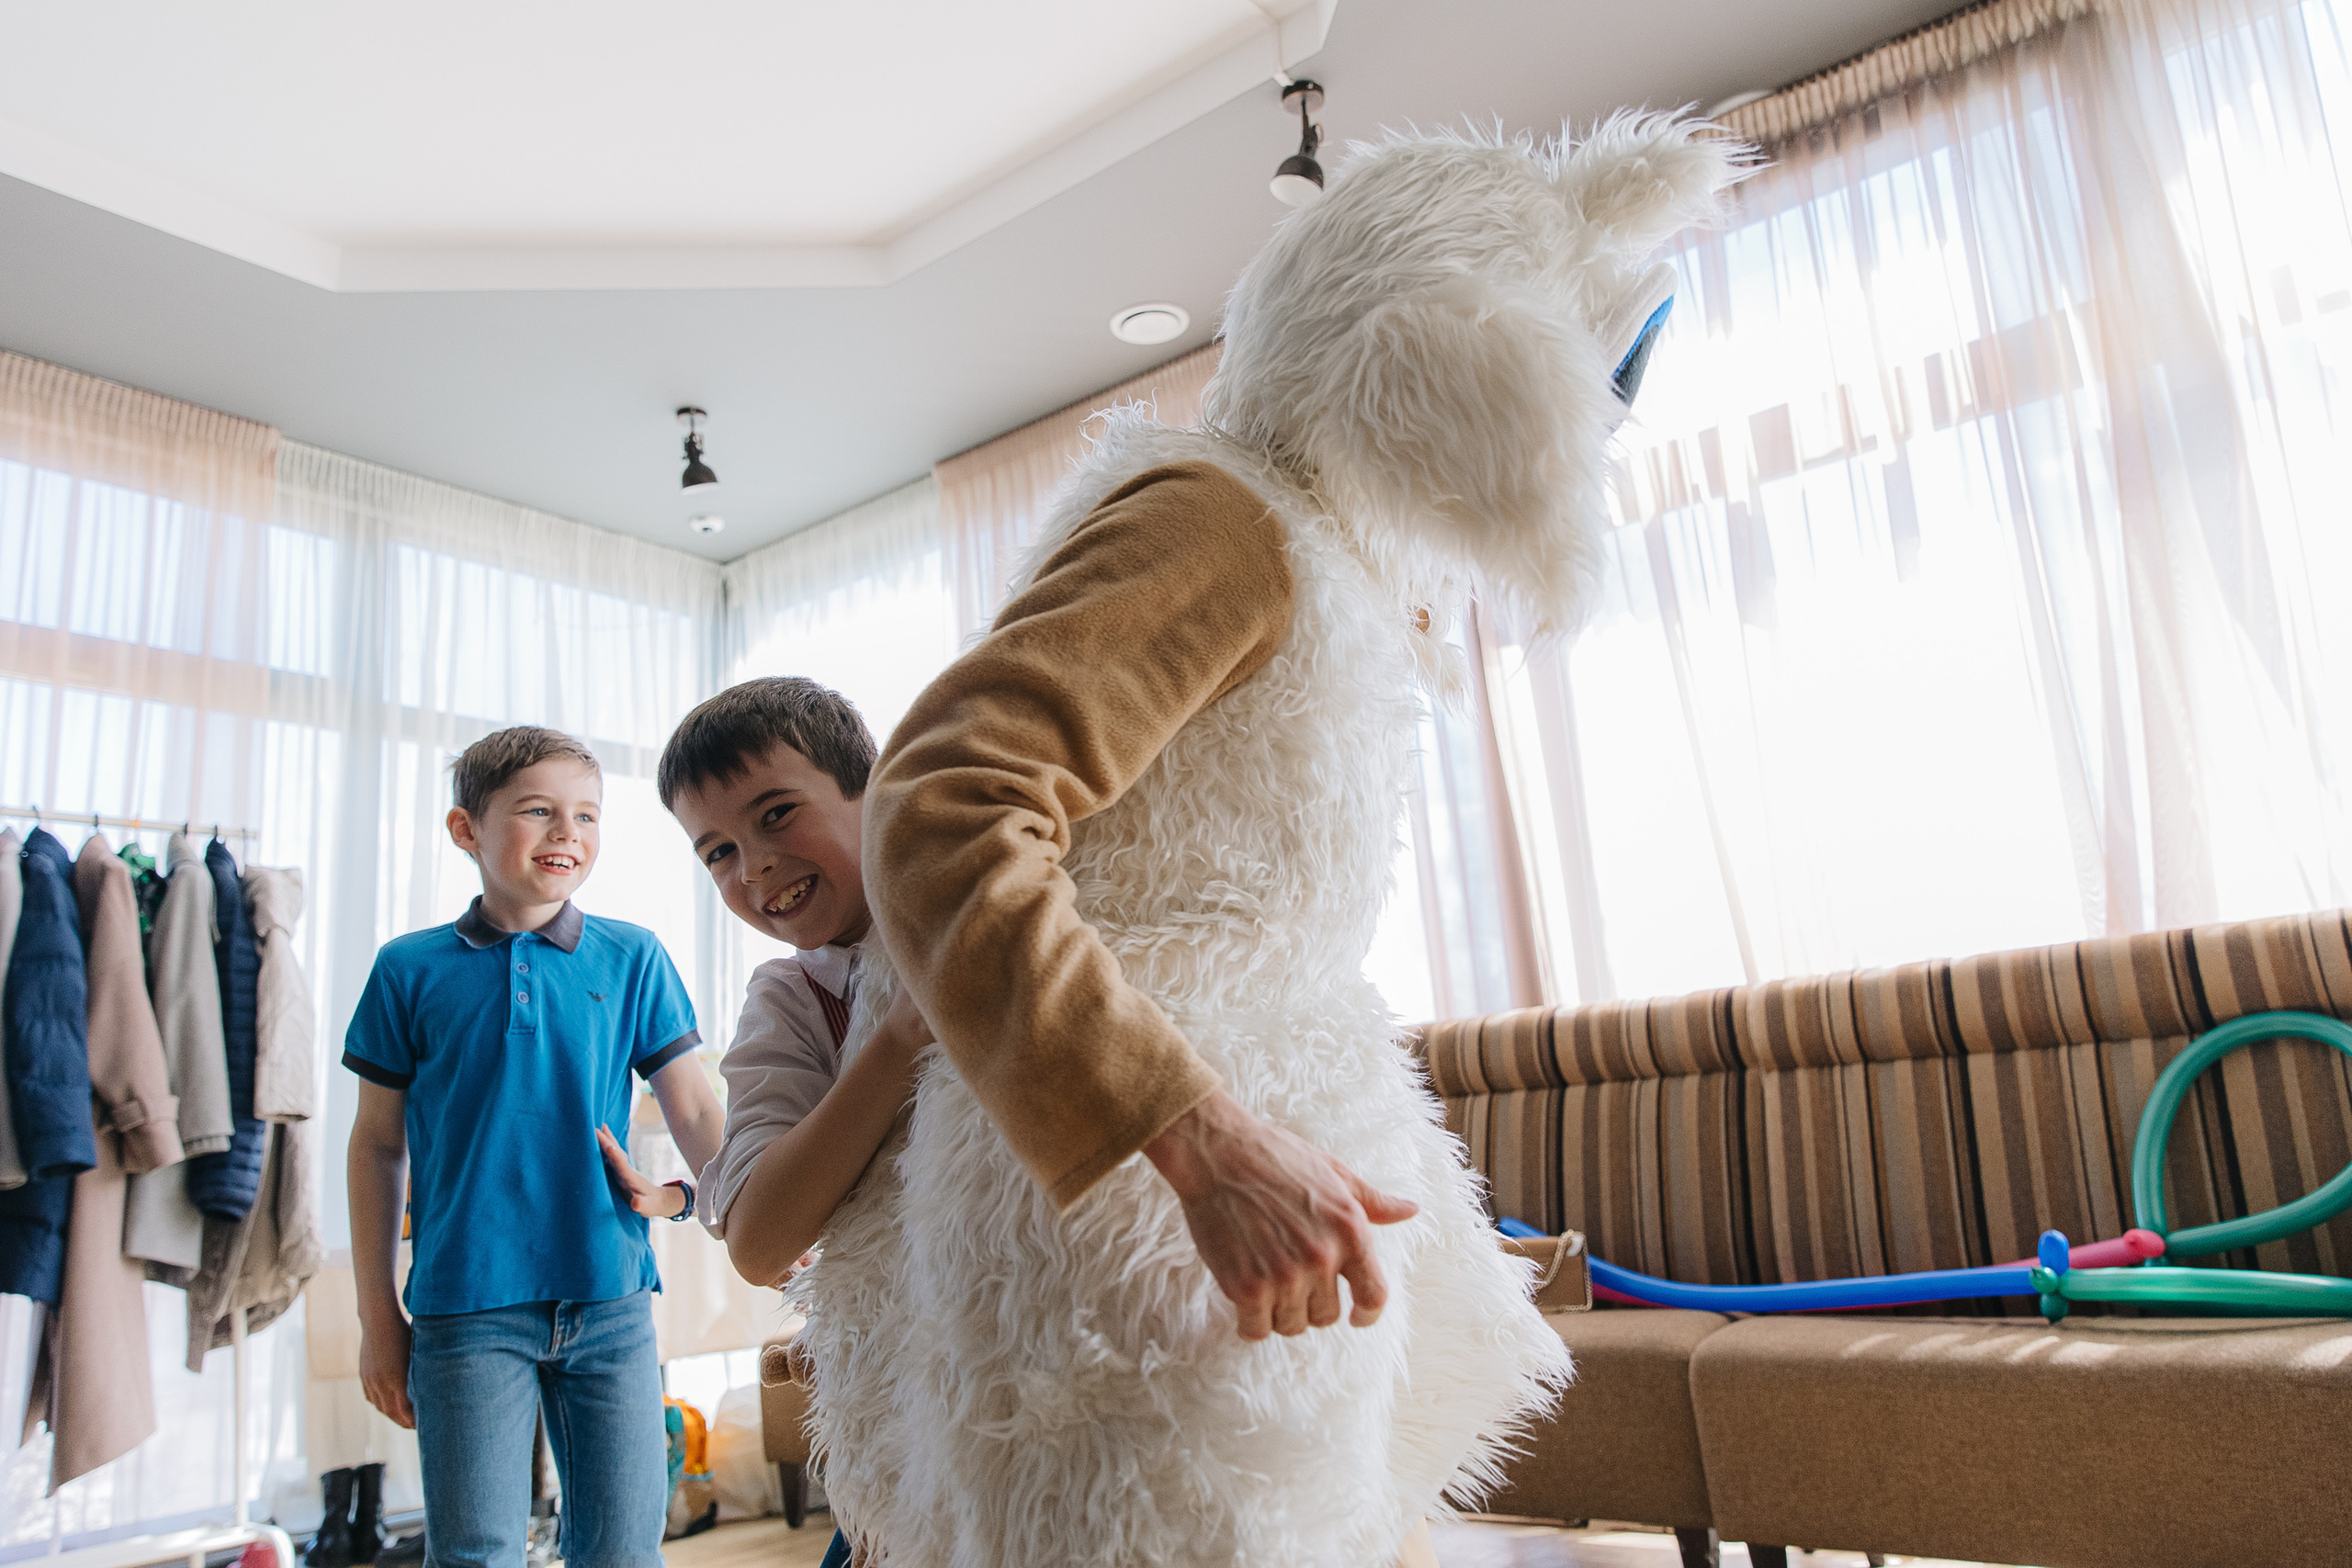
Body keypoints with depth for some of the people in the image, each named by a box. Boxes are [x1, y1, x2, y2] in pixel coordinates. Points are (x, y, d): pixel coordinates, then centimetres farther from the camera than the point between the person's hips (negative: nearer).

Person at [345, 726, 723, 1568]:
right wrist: (378, 1316, 6)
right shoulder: (411, 968, 1)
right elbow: (379, 1144, 7)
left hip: (611, 1303, 1)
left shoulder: (633, 959, 3)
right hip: (467, 1308, -1)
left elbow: (695, 1111, 4)